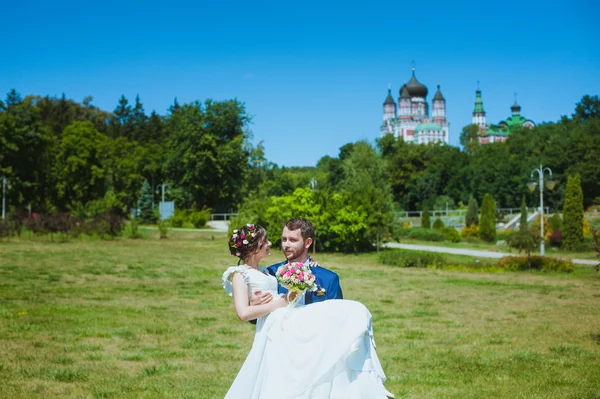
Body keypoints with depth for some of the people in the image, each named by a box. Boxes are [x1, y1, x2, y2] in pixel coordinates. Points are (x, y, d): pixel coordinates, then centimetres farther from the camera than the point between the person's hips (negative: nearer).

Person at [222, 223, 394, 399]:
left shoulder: (263, 272, 26)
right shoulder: (239, 274, -1)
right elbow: (243, 313, -13)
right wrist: (278, 304, -9)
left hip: (292, 320, 9)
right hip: (276, 327, -9)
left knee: (355, 312, -9)